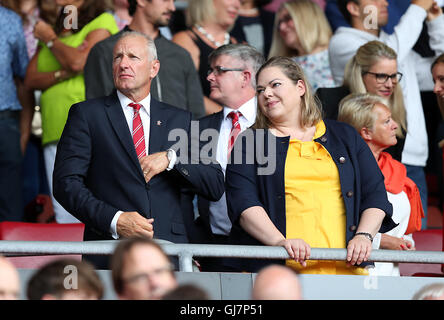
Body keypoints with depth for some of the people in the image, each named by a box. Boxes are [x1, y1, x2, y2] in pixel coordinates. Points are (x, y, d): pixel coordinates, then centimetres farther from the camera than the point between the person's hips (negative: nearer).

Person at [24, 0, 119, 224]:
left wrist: (50, 39, 6)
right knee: (64, 216, -1)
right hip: (55, 129, 6)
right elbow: (30, 79, 13)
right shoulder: (55, 30, 23)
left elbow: (79, 62, -11)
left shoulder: (103, 22, 4)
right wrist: (63, 73, -5)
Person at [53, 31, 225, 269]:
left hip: (169, 250, 2)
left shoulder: (179, 120, 16)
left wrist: (171, 158, -5)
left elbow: (215, 187, 11)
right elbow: (66, 183, -1)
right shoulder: (86, 114, 9)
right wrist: (114, 220, -13)